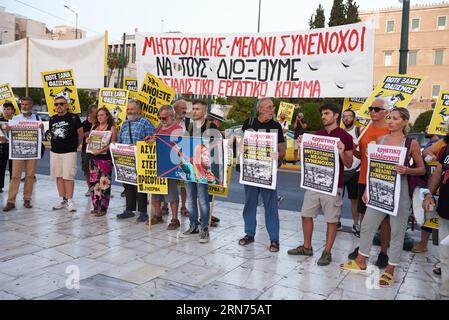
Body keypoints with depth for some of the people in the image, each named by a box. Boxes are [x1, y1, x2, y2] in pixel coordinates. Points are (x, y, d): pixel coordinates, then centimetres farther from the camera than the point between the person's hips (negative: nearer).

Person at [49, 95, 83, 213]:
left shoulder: (73, 118, -6)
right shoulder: (52, 119, 9)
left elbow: (80, 134, 2)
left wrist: (75, 146, 10)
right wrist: (57, 145, 12)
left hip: (69, 152, -5)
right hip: (55, 152, 5)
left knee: (68, 177, -5)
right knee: (58, 176, 9)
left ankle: (69, 201, 2)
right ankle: (62, 200, 18)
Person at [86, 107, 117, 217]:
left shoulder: (112, 128, -3)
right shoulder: (94, 127, 15)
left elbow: (112, 144, -11)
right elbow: (89, 139, 23)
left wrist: (100, 151, -22)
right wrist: (87, 140, -1)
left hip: (105, 158, -6)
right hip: (93, 158, 6)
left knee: (104, 183, -6)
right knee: (93, 182, 8)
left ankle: (103, 208, 2)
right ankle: (96, 207, 18)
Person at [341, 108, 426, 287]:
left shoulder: (411, 143, -4)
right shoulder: (380, 140, 6)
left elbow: (422, 169, 1)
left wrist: (407, 171, -19)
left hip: (400, 191, -4)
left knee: (397, 231, 5)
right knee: (367, 225, 10)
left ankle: (390, 270, 19)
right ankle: (361, 262, 27)